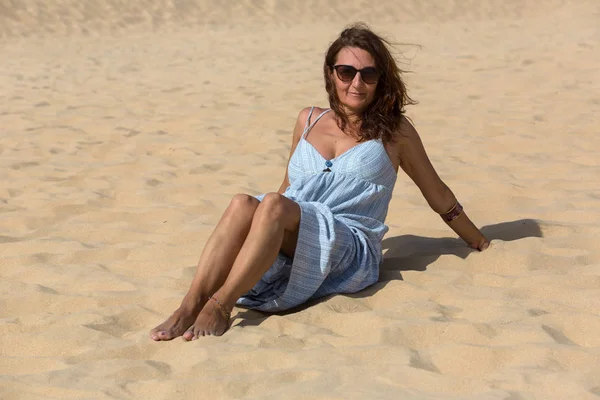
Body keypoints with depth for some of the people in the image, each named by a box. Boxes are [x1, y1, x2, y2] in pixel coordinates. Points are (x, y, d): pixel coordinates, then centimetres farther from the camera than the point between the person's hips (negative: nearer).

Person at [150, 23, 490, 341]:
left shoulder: (394, 132, 11)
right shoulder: (309, 121, 20)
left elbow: (438, 196, 21)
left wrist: (478, 242, 29)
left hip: (351, 252, -3)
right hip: (285, 248, 3)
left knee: (273, 205, -33)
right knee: (243, 204, -31)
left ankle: (220, 305, -41)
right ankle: (189, 307, -44)